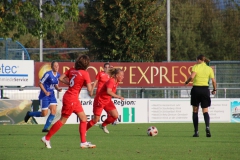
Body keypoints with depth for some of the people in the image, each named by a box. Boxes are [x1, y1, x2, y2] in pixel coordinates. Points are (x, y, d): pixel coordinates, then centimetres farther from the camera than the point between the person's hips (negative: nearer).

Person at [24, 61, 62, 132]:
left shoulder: (58, 75, 5)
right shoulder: (48, 74, -18)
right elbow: (40, 83, -13)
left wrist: (58, 89, -5)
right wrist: (45, 92, -24)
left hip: (51, 95, 7)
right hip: (44, 96, -7)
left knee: (54, 111, -6)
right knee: (44, 114, -4)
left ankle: (45, 128, 3)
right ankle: (29, 114, 22)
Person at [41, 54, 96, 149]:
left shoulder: (72, 70, 4)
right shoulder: (85, 74, -16)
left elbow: (61, 78, 3)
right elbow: (89, 89, -17)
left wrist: (70, 83, 8)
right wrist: (86, 84, 3)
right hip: (71, 99, -8)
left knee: (83, 119, 12)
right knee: (63, 120, 1)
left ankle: (83, 142, 13)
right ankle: (47, 138, 8)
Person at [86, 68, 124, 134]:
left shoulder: (116, 82, 1)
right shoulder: (111, 81, -26)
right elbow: (108, 92, -42)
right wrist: (118, 97, -42)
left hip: (107, 101, 8)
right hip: (100, 100, -8)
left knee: (115, 115, -5)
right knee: (96, 120, -5)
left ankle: (103, 125, 17)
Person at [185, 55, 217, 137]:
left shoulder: (196, 66, -3)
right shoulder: (209, 69, 5)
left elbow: (192, 76, -18)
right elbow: (213, 81, 3)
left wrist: (186, 82, -1)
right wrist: (214, 89, 17)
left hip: (196, 89, -2)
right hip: (205, 89, 2)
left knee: (195, 111, 10)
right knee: (205, 111, 5)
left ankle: (196, 131, 8)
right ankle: (207, 127, -22)